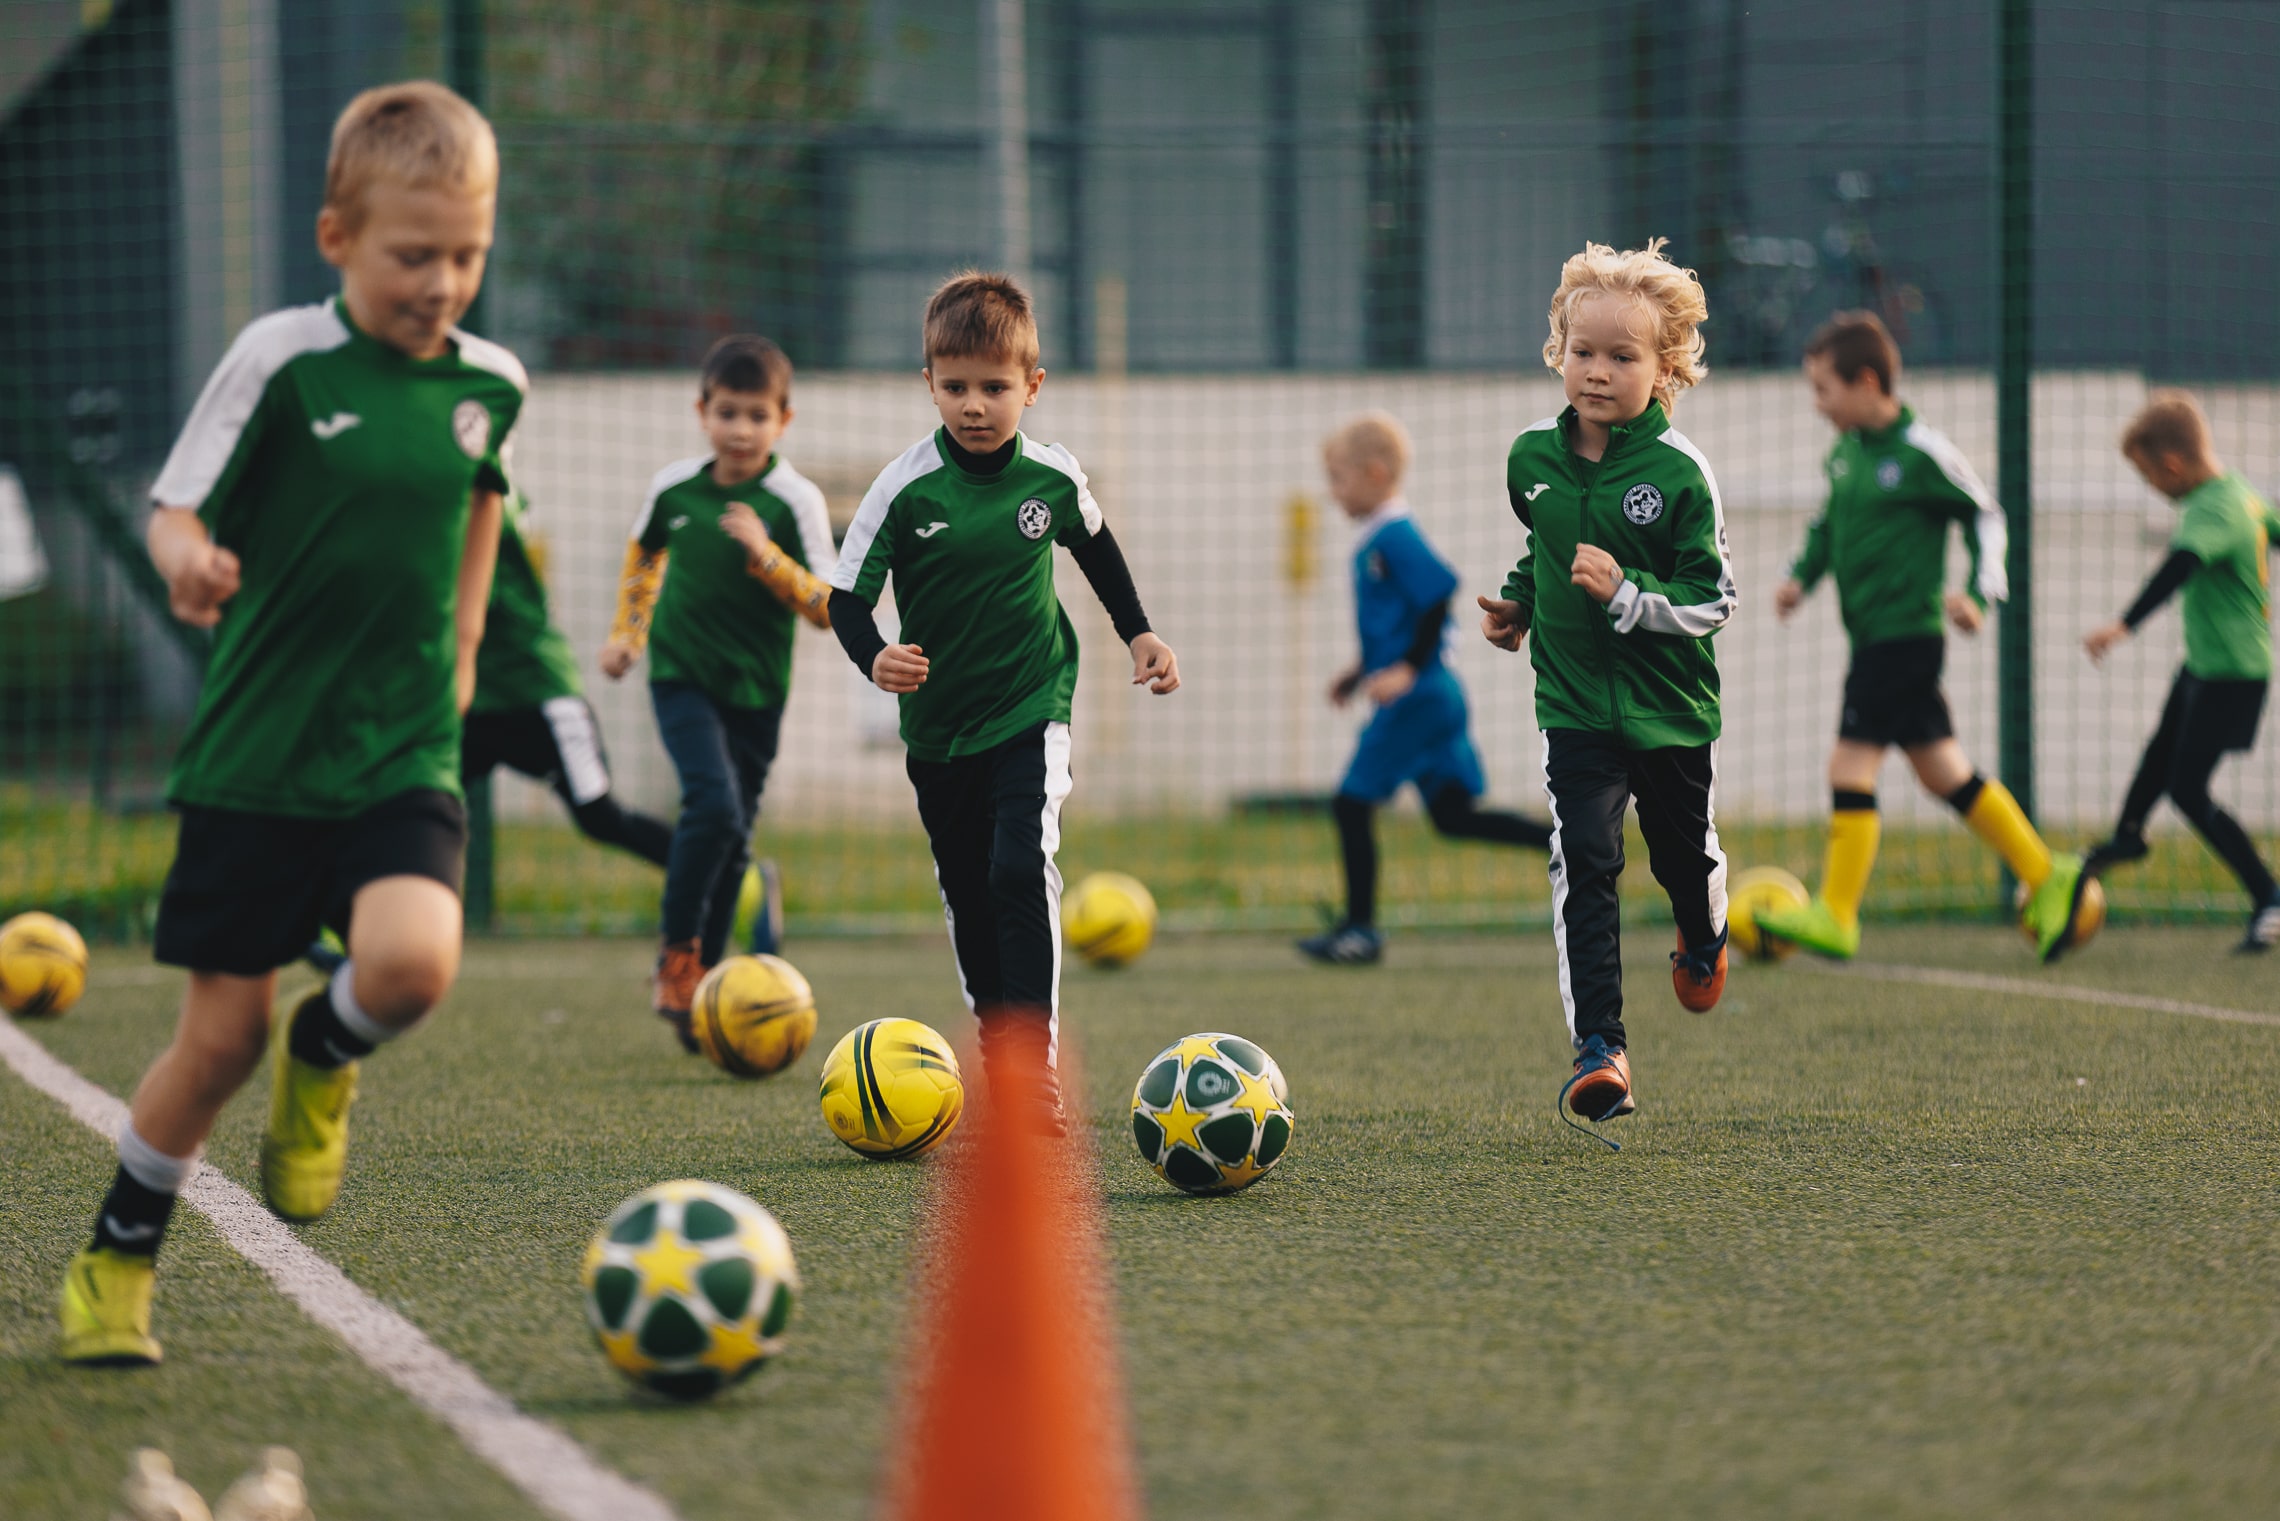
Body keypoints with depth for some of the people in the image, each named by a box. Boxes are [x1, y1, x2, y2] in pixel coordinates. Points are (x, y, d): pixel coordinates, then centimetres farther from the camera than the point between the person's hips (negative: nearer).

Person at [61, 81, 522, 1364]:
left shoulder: (492, 383, 3)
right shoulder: (282, 361, -9)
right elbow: (177, 510, -6)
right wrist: (189, 560, -29)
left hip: (404, 753, 2)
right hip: (258, 753, -2)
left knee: (415, 962, -25)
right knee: (223, 1034, 2)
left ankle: (324, 1062, 12)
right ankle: (119, 1260, 25)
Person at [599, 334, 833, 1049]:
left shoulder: (794, 501, -10)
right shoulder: (673, 487, -2)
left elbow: (828, 609, -14)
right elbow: (643, 553, 21)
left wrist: (766, 557, -25)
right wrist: (625, 630, 17)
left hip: (755, 689, 1)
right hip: (681, 675, -1)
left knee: (733, 840, 8)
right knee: (713, 805, -22)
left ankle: (699, 985, 22)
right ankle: (675, 957, -7)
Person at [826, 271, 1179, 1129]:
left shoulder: (1054, 478, -6)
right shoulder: (904, 488, -13)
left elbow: (1095, 550, 16)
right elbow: (847, 597, -10)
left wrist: (1138, 633, 19)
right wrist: (875, 658, -29)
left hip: (1031, 712, -1)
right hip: (937, 727, 1)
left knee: (1023, 869, -21)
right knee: (967, 897, 11)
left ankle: (1036, 1065, -22)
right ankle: (998, 1071, 24)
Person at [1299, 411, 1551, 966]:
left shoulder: (1396, 536, -15)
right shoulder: (1376, 539, 16)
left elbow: (1438, 597, -24)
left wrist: (1408, 670, -24)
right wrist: (1365, 671, 23)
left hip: (1417, 698, -10)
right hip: (1434, 695, 10)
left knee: (1352, 803, -4)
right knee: (1453, 814, 10)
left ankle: (1360, 929, 2)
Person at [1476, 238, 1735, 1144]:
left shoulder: (1678, 473, -14)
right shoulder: (1532, 457, 0)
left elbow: (1714, 598, -13)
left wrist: (1626, 594, -25)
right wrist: (1517, 603, 8)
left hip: (1670, 706, -1)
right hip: (1573, 703, 1)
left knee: (1684, 854, 18)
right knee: (1584, 861, -15)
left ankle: (1704, 938, 55)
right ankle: (1600, 1048, -16)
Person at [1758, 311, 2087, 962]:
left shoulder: (1921, 453, -11)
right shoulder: (1845, 454, 12)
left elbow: (1986, 517, -4)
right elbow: (1828, 525, 26)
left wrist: (1978, 592, -15)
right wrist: (1801, 577, 10)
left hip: (1906, 633, -9)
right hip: (1873, 636, 9)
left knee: (1850, 765, -11)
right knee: (1943, 771, 12)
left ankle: (1835, 917, -7)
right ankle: (2045, 877, 21)